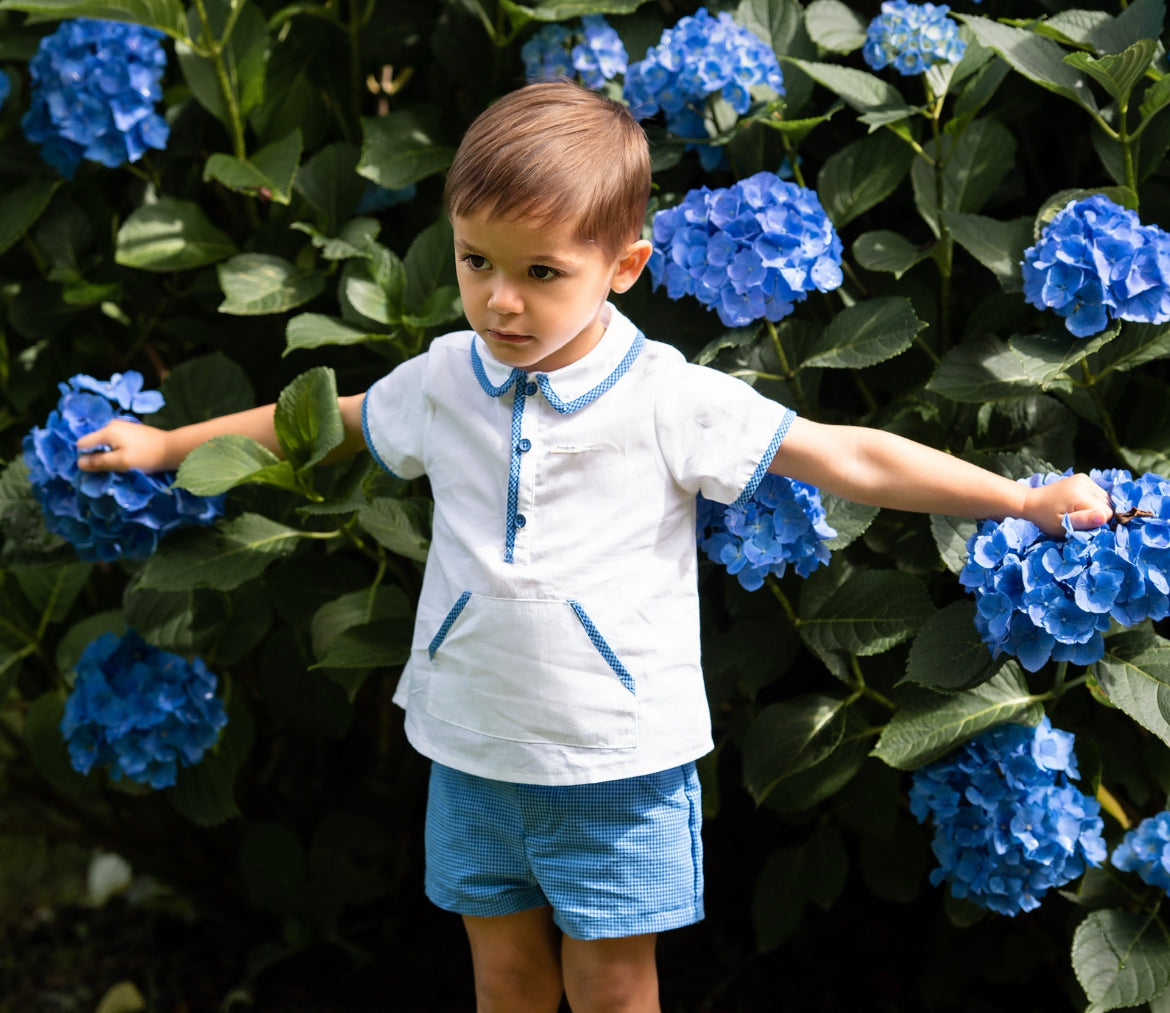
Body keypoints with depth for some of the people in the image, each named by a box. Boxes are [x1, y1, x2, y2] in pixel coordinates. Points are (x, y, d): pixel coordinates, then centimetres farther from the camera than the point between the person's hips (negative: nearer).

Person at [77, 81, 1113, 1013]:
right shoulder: (442, 382, -2)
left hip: (619, 762, -3)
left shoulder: (672, 402, -14)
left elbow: (851, 458, -13)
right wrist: (162, 444, 23)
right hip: (473, 749, 4)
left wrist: (1030, 500, -16)